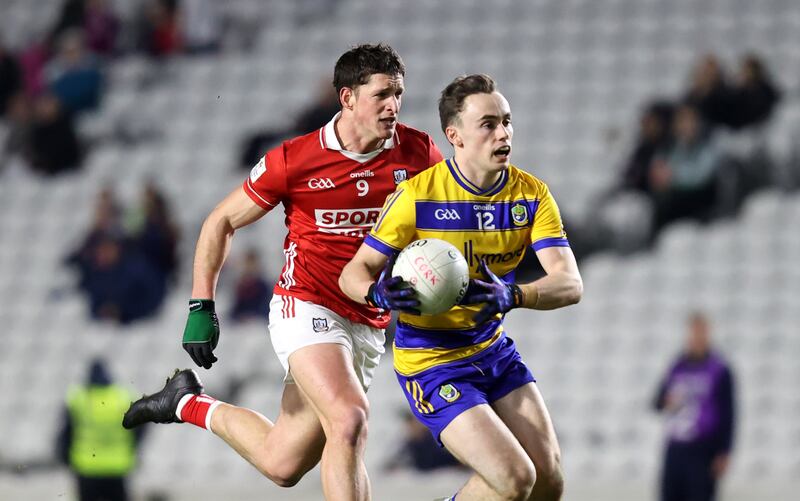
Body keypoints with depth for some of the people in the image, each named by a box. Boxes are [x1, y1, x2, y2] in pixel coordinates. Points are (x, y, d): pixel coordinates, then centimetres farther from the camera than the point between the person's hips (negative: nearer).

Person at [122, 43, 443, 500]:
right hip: (306, 307, -4)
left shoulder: (418, 152, -2)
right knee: (350, 419, -30)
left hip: (370, 326, 4)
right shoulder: (293, 160, -8)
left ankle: (191, 404, 31)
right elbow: (222, 222, 4)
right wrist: (202, 307, -3)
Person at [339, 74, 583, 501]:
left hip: (493, 350, 5)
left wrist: (511, 296, -37)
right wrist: (380, 293, -36)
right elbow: (355, 272, -12)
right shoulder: (417, 196, -17)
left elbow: (570, 284, -16)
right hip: (431, 363, -5)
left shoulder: (531, 195, -6)